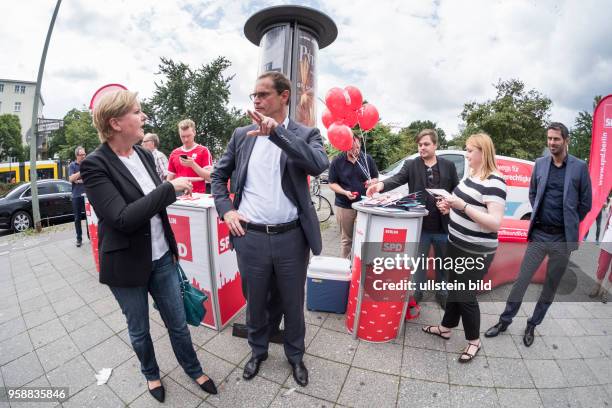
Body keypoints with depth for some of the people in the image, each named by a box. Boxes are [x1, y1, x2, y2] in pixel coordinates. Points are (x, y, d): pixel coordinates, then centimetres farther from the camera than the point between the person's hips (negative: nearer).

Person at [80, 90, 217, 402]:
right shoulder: (95, 164, -16)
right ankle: (151, 374, 47)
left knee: (178, 322, 16)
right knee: (139, 330, 19)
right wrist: (170, 188, -25)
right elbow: (123, 218, -26)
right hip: (127, 265, -4)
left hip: (161, 257, 5)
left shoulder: (145, 154, 2)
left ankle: (193, 370, 40)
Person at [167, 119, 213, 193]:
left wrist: (193, 165, -18)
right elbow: (170, 179, 16)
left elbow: (209, 177, -10)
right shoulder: (174, 153, 11)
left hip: (198, 195, -4)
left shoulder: (203, 151, -2)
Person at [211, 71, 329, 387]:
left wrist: (275, 131, -27)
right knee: (255, 302, 21)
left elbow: (319, 165, -22)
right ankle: (258, 351, 49)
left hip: (291, 237, -1)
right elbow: (218, 175, 15)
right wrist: (226, 209, 0)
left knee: (293, 303, 18)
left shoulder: (306, 134, -1)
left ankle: (295, 355, 46)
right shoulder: (242, 135, 6)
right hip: (250, 236, 2)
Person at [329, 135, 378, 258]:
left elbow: (376, 178, 11)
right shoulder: (337, 161, -4)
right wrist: (345, 192, -18)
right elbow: (332, 184, -1)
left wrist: (372, 182, -13)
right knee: (346, 239, 10)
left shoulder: (368, 159, 2)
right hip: (344, 206, -1)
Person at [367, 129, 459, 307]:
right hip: (420, 225, -1)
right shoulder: (411, 165, 0)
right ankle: (416, 292, 32)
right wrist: (382, 185, -38)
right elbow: (398, 179, -17)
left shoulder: (448, 165, 4)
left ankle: (442, 292, 40)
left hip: (443, 226, 2)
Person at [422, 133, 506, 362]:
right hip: (456, 244, 8)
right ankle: (446, 328, 38)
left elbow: (495, 223, -24)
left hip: (476, 251, -8)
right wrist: (450, 206, 1)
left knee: (466, 295, 6)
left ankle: (474, 341, 29)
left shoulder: (494, 181, -20)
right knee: (454, 288, 20)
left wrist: (462, 206, -29)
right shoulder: (472, 175, 7)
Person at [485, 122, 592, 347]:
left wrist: (569, 225, 8)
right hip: (538, 235, 1)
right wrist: (540, 217, 8)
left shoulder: (580, 167, -3)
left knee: (550, 286, 12)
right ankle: (504, 321, 19)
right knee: (521, 280, 4)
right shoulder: (540, 163, 3)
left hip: (562, 239, -1)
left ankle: (532, 325, 29)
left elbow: (585, 203, 3)